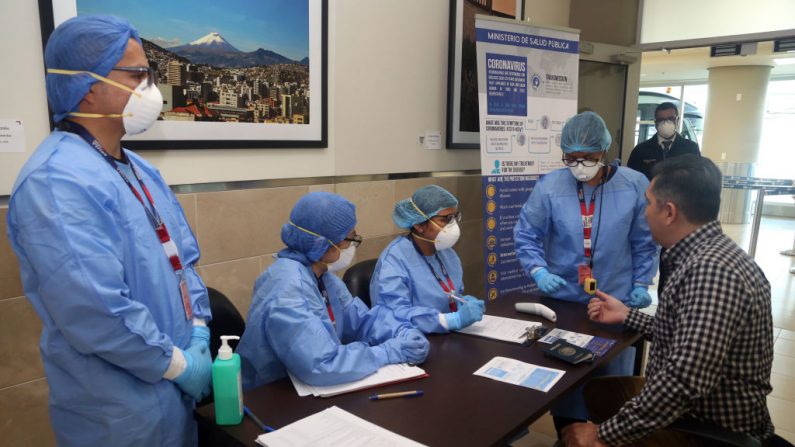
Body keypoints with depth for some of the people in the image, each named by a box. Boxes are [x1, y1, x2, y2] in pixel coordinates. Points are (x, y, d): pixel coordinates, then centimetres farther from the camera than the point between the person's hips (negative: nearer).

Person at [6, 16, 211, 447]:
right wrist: (179, 364, -16)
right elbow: (95, 312, -28)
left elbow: (181, 258, 11)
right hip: (119, 408, -8)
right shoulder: (56, 180, -23)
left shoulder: (138, 169, 7)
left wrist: (198, 334, -1)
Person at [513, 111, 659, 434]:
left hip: (616, 301, 1)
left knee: (614, 378, 18)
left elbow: (645, 243, 2)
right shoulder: (549, 187, -13)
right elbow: (526, 236, -4)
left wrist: (641, 284, -2)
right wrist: (539, 271, -18)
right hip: (563, 300, 0)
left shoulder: (635, 186, -9)